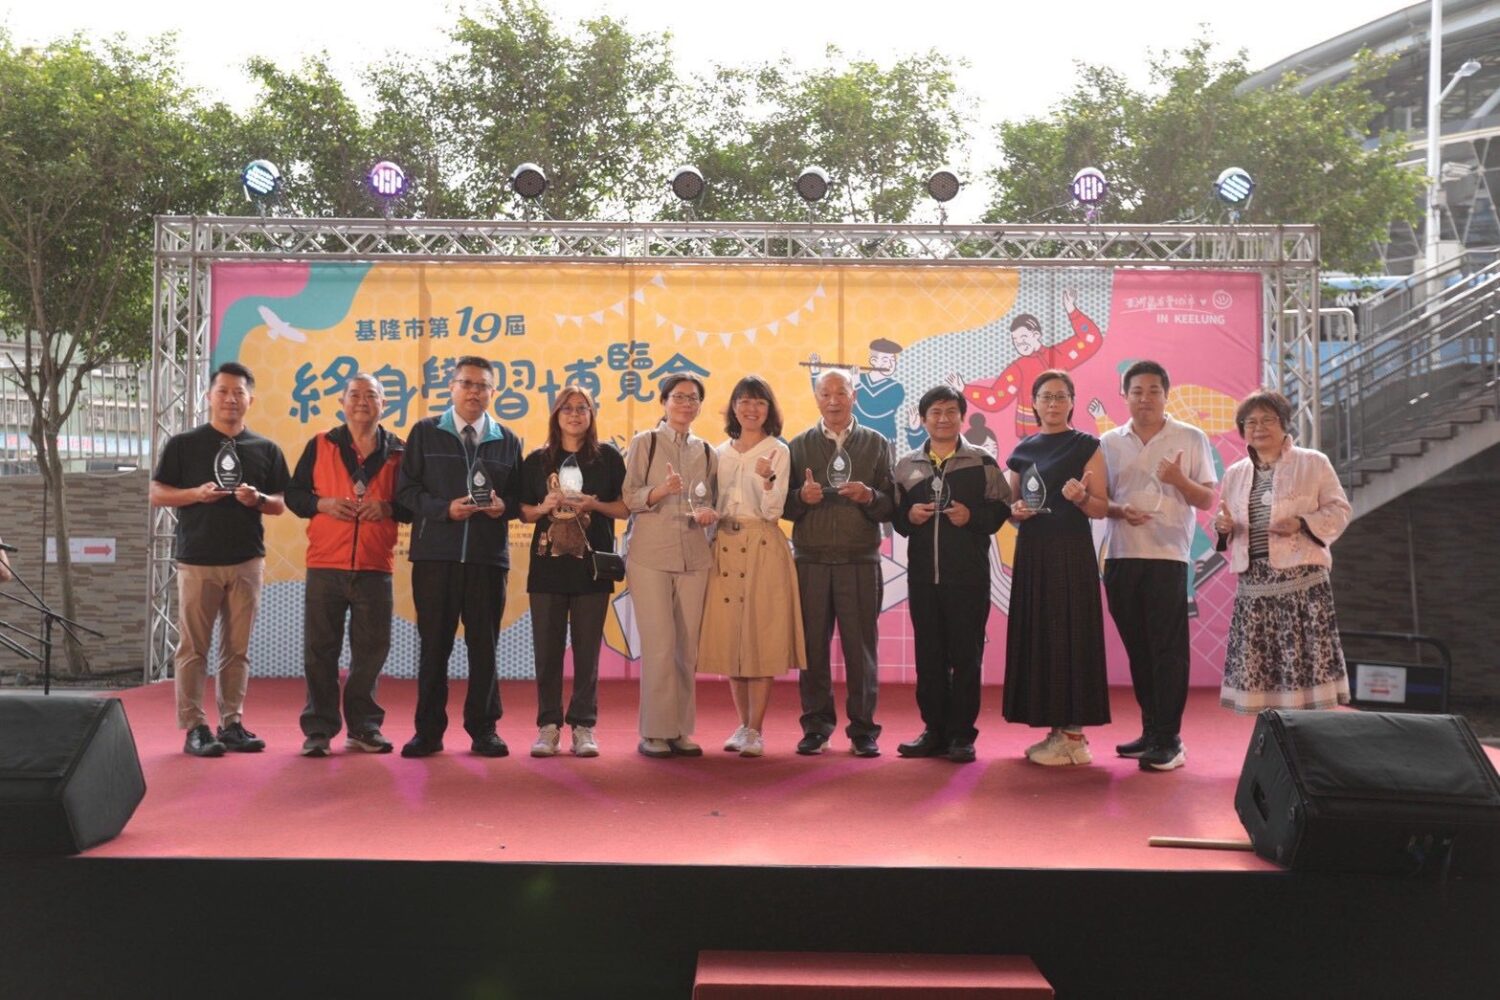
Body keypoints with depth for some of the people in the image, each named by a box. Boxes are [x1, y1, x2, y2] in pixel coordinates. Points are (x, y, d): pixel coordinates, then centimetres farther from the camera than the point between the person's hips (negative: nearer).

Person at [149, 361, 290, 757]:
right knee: (193, 647, -1)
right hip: (197, 560, -2)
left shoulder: (266, 449, 9)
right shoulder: (183, 444, 3)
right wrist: (197, 494, -15)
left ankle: (232, 723, 13)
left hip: (247, 560, 2)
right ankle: (195, 727, 5)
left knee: (237, 648, 6)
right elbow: (157, 495, 2)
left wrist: (258, 499, -11)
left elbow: (280, 504, 10)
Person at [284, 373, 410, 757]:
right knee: (320, 650, 2)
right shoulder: (320, 445, 8)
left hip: (375, 567, 1)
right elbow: (293, 494, 8)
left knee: (371, 649, 5)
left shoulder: (398, 452, 7)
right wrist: (322, 503, -10)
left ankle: (363, 726, 18)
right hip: (325, 565, 0)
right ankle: (319, 729, 12)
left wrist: (387, 507, -10)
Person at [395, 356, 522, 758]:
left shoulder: (507, 440, 13)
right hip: (435, 555, -1)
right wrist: (445, 508, -13)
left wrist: (504, 506, -10)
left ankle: (483, 729, 15)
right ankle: (428, 730, 12)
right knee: (433, 643, 3)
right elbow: (406, 490, 1)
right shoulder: (425, 433, 7)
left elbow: (519, 496, 12)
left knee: (484, 643, 5)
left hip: (488, 557, 1)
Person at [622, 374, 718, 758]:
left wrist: (707, 513, -3)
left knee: (688, 646, 5)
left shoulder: (706, 452, 14)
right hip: (650, 555, -4)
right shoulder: (644, 443, 3)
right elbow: (626, 497, -2)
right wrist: (659, 491, -18)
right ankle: (654, 732, 4)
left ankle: (681, 730, 15)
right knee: (659, 645, -6)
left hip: (694, 557, 4)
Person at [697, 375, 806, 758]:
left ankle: (755, 730, 1)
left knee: (761, 635, -5)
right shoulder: (721, 453, 13)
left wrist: (766, 479, -24)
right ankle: (743, 724, 17)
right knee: (729, 636, 5)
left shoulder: (778, 452, 0)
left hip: (763, 549, -4)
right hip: (725, 548, 4)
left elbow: (773, 511, -8)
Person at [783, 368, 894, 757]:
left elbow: (890, 507, 5)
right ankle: (816, 726, 14)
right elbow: (784, 506, 8)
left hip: (860, 563, -1)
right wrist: (801, 497, -13)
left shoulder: (876, 444, 9)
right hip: (811, 561, 1)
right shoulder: (799, 445, 11)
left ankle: (863, 729, 10)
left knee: (861, 648, 1)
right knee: (813, 646, 3)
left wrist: (869, 497, -15)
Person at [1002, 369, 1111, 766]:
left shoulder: (1087, 446, 0)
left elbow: (1101, 508, -3)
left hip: (1071, 553, -5)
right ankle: (1057, 730, 12)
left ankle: (1073, 733, 1)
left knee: (1069, 635, -5)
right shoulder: (1023, 450, 13)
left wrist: (1081, 497, -23)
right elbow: (1010, 502, 17)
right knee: (1036, 635, 4)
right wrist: (1015, 510, -5)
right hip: (1032, 552, 5)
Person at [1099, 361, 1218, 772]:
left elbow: (1207, 500, 2)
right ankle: (1151, 730, 19)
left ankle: (1169, 739, -1)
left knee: (1168, 649, -5)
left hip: (1167, 556, -3)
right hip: (1120, 556, 3)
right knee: (1137, 648, 9)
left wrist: (1179, 480, -17)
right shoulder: (1109, 442, 10)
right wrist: (1119, 512, -9)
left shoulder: (1191, 438, 3)